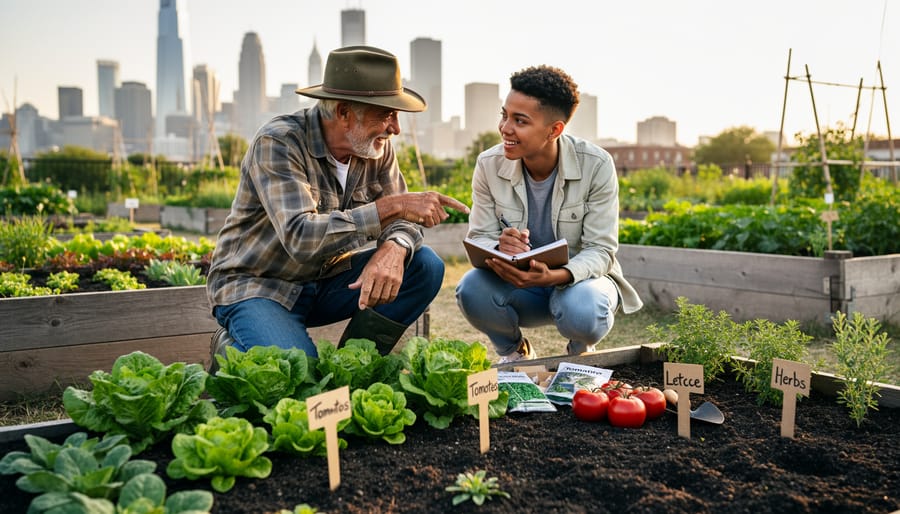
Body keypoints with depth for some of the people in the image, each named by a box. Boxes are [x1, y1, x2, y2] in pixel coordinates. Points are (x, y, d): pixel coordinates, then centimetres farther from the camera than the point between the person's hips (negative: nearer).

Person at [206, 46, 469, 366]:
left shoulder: (378, 147, -4)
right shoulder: (277, 143, -23)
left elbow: (403, 221, -4)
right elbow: (300, 238, -35)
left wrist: (392, 250, -30)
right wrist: (391, 205, -38)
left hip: (325, 280, 6)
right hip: (255, 285, -6)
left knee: (425, 266, -13)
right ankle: (230, 351, 3)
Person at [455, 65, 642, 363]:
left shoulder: (596, 166, -18)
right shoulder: (489, 165, -11)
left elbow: (601, 250, -18)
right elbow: (479, 238, -7)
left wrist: (554, 276, -39)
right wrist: (499, 246, -34)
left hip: (580, 278, -1)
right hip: (518, 283, 2)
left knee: (583, 313, -37)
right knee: (472, 289, -31)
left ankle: (580, 350, 5)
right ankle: (512, 350, 5)